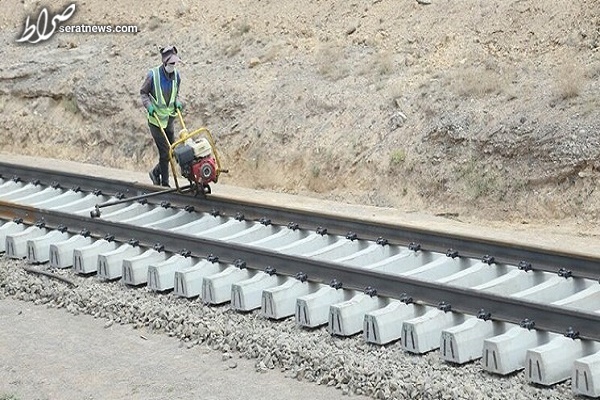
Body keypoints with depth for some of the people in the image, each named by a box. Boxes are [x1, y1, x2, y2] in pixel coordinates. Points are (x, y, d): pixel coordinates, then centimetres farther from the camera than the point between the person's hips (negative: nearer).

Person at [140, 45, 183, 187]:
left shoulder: (176, 75, -1)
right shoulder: (153, 75, -16)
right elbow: (143, 92, -3)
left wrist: (177, 102, -3)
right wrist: (149, 105, -17)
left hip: (169, 118, 5)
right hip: (155, 119, -5)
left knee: (170, 151, 9)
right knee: (165, 152, -6)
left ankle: (156, 172, 33)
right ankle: (165, 183, 8)